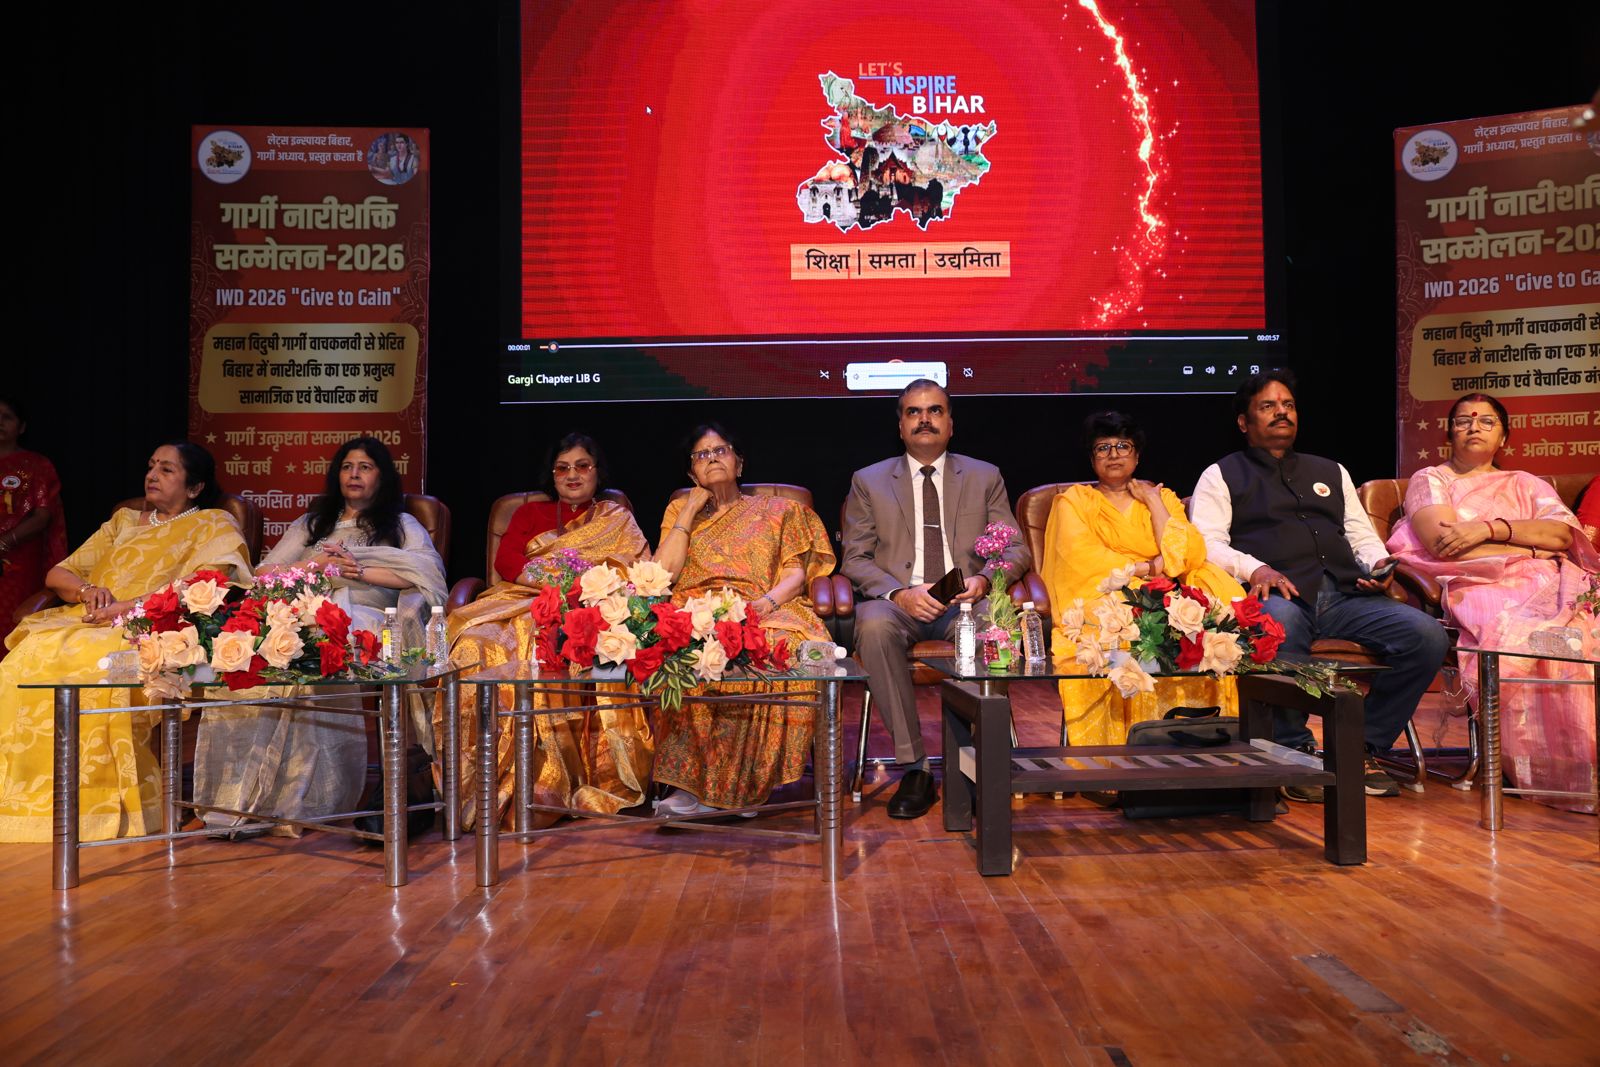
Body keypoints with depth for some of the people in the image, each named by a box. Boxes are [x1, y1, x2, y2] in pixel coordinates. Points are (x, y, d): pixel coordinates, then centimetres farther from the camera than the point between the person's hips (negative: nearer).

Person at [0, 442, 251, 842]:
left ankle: (100, 805, -28)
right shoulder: (124, 521, 29)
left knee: (93, 661, -36)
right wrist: (87, 590, 1)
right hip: (87, 622, 5)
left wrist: (128, 606, -15)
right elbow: (56, 574, 25)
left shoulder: (214, 525, 11)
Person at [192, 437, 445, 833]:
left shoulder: (401, 525, 23)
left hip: (365, 618, -3)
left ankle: (297, 801, -38)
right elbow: (265, 574, 22)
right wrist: (314, 565, 4)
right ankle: (243, 799, -35)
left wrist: (362, 570, -3)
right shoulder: (311, 524, 34)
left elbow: (430, 572, 2)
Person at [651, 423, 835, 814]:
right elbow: (663, 571, 8)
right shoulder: (680, 511, 25)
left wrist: (765, 603, -13)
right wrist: (690, 511, 8)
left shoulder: (777, 511, 22)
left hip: (765, 613, 0)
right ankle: (689, 779, -32)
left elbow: (795, 574, 8)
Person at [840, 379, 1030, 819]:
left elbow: (1015, 549, 11)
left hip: (964, 601, 0)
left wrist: (985, 578, -13)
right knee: (874, 625, -37)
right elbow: (855, 559, 6)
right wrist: (899, 593, -14)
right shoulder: (868, 481, 14)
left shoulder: (985, 477, 17)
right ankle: (913, 767, -29)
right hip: (897, 601, 0)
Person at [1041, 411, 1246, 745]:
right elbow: (1082, 560, -5)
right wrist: (1151, 567, -6)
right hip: (1101, 599, -2)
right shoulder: (1073, 501, 14)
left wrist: (1152, 500, 3)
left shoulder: (1163, 497, 21)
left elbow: (1188, 555, 4)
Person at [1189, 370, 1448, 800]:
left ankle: (1364, 748, -7)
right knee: (1278, 627, -42)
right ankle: (1295, 754, -25)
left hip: (1345, 595, 5)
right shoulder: (1222, 475, 18)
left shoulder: (1331, 472, 34)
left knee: (1427, 635, -21)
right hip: (1279, 597, -5)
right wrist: (1254, 568, -16)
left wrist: (1379, 563, 5)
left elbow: (1362, 535, 29)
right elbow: (1206, 543, 3)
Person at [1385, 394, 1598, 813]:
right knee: (1522, 640, -38)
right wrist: (1535, 547, 3)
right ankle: (1548, 771, -30)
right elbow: (1443, 543, -2)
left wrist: (1490, 528, -6)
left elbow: (1565, 532, 8)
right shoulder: (1430, 480, 19)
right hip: (1482, 588, -4)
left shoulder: (1525, 484, 30)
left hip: (1554, 584, 4)